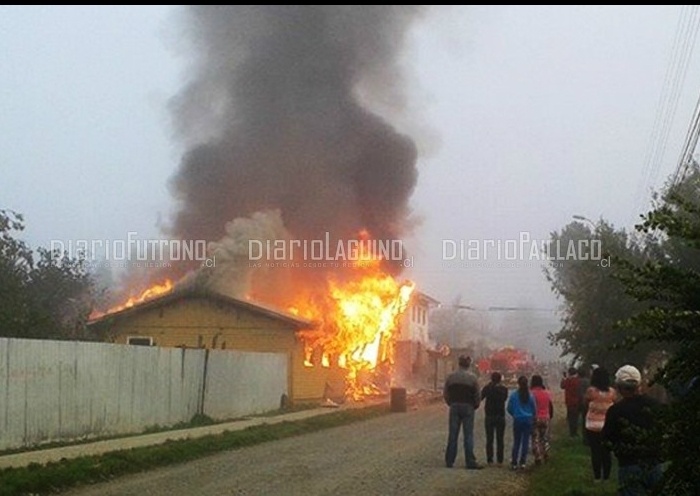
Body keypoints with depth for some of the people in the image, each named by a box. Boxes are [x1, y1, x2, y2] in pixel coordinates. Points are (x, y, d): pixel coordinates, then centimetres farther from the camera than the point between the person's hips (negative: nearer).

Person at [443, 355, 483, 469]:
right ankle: (470, 462, -3)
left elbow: (445, 394, 5)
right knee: (468, 435, -1)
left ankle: (449, 461, 8)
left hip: (454, 407, 3)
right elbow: (477, 396, -5)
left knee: (452, 435, 7)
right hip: (468, 408, -2)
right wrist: (475, 406, 11)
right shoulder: (472, 378, -7)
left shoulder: (451, 377, 2)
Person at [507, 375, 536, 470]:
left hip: (517, 420, 0)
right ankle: (522, 462, 4)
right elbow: (534, 409, 2)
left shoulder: (514, 395, -8)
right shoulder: (530, 395, -6)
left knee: (516, 442, 7)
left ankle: (514, 462, 3)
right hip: (528, 420, 0)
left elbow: (509, 408, -2)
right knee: (525, 441, 7)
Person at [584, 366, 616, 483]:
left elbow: (586, 401, 4)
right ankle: (606, 476, 12)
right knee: (606, 452, 9)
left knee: (595, 451, 4)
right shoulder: (611, 392, -5)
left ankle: (597, 476, 6)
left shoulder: (591, 390, -13)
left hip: (593, 426, -2)